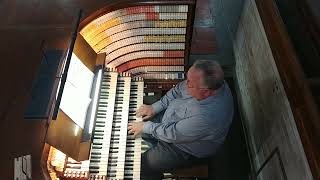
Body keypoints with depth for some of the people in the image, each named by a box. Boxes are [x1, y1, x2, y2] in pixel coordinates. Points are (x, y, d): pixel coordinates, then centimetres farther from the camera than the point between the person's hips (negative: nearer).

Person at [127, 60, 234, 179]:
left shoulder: (208, 117, -43)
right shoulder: (210, 83, -20)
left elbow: (173, 134, -32)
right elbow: (178, 89, -3)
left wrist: (146, 127, -18)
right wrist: (155, 107, -6)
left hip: (186, 148, -7)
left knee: (142, 166, -2)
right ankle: (154, 151, 36)